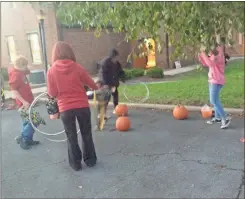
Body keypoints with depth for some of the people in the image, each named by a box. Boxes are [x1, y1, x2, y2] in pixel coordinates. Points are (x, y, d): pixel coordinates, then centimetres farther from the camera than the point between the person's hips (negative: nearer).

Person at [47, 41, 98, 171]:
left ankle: (75, 163, 24)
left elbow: (52, 93, -3)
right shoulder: (77, 67, -4)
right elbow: (92, 85, 6)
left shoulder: (51, 71, -5)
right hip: (82, 106, 1)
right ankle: (90, 159, 27)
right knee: (86, 134, 16)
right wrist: (96, 88, 28)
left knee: (71, 137, 14)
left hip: (65, 108, 0)